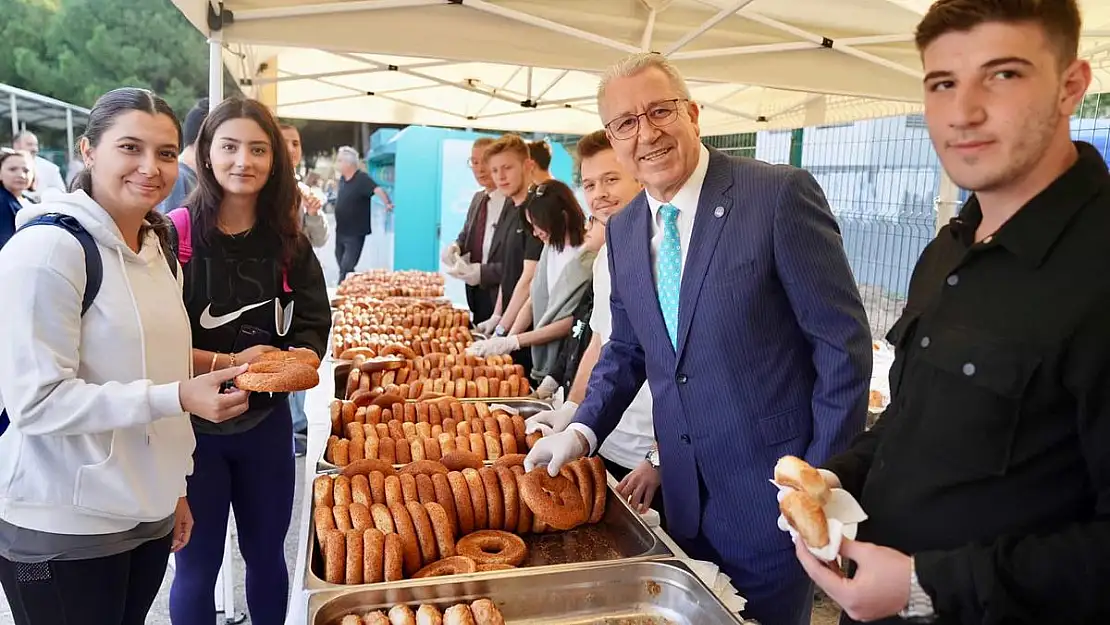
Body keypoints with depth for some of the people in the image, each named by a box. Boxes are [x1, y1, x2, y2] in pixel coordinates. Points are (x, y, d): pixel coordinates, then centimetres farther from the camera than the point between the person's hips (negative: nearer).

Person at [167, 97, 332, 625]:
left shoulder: (289, 243, 1)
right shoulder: (174, 235, -12)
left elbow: (315, 323, 4)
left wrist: (301, 357, -17)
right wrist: (231, 362, -21)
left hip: (267, 421, 4)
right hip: (192, 426, -3)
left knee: (267, 555, 19)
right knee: (197, 567, 12)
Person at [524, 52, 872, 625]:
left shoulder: (780, 194, -15)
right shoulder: (622, 230, 4)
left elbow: (844, 343, -13)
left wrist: (822, 482, -13)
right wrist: (583, 430, 0)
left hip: (771, 494, -5)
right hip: (685, 496, 6)